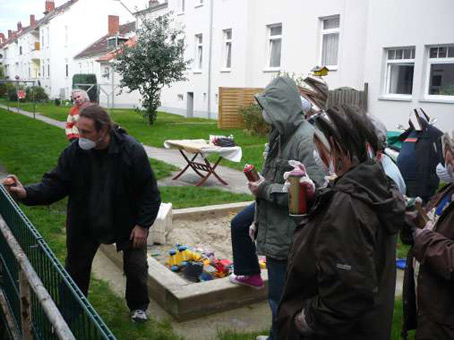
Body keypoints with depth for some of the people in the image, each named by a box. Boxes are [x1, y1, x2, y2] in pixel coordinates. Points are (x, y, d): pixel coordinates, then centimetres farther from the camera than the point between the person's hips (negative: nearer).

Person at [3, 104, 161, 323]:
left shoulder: (132, 151, -23)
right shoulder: (73, 152, -17)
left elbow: (149, 191, -16)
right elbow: (55, 184, -12)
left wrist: (143, 224, -15)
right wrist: (27, 193, -30)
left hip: (126, 223, -2)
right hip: (84, 225, 2)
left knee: (136, 268, 8)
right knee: (76, 269, 13)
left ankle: (138, 307, 36)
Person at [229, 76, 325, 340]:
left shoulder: (306, 138, -24)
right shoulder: (281, 133, 4)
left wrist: (266, 189, -20)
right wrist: (257, 220, 19)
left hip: (286, 229, -9)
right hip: (270, 213, 9)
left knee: (279, 295, 0)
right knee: (239, 225, 30)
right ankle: (250, 274, 49)